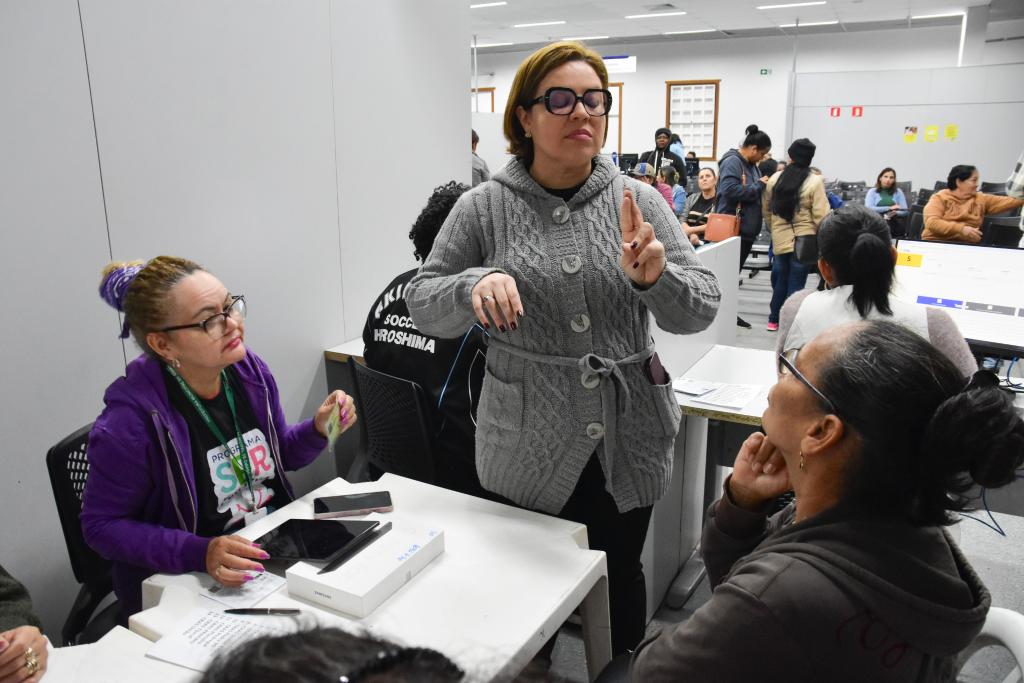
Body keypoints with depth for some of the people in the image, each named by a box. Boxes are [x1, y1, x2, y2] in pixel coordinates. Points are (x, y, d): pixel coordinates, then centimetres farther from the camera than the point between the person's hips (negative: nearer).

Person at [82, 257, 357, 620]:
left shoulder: (251, 371, -3)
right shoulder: (130, 419, -21)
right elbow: (102, 526, -13)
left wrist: (318, 430, -8)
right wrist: (200, 553, -25)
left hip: (279, 548, 6)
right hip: (184, 582, -6)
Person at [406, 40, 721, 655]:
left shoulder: (639, 202, -1)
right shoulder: (485, 208, -4)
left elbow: (701, 311, -3)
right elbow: (423, 305, -2)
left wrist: (653, 276, -25)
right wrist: (476, 285, -23)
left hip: (629, 442, 2)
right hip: (526, 447, -1)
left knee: (620, 575, 18)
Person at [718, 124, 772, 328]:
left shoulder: (750, 164, 16)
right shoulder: (732, 162, -14)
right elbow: (730, 189, -28)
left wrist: (763, 184, 4)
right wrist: (759, 186, -18)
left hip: (746, 229, 10)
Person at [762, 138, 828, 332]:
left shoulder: (775, 179, 2)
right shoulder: (814, 182, -10)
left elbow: (767, 209, 11)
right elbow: (820, 215, -12)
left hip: (779, 239, 4)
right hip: (803, 240, -4)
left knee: (780, 279, 17)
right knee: (796, 283, 3)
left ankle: (774, 320, 23)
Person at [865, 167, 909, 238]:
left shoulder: (898, 192, 18)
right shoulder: (872, 191, 12)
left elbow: (905, 211, 7)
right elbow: (868, 208, -5)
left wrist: (895, 212, -16)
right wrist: (889, 208, -8)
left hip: (894, 221, 2)